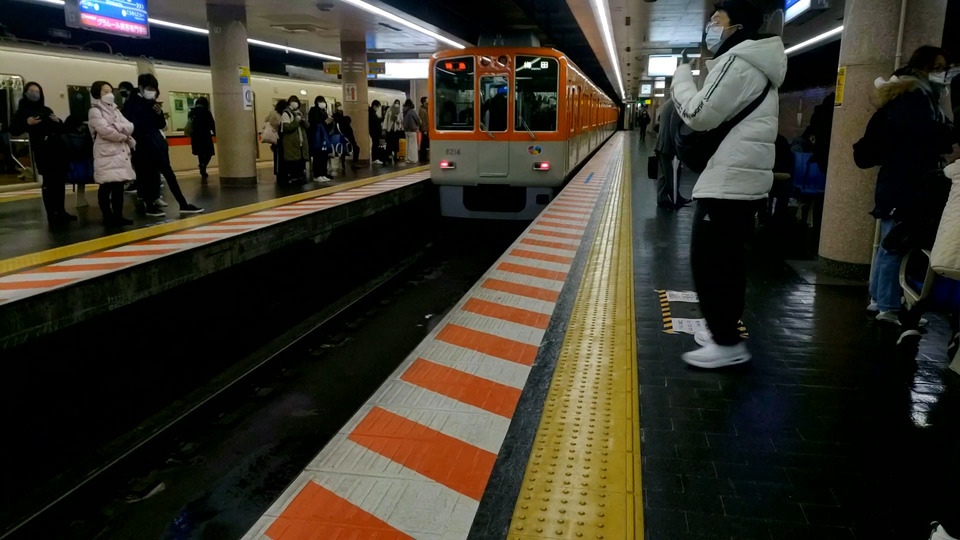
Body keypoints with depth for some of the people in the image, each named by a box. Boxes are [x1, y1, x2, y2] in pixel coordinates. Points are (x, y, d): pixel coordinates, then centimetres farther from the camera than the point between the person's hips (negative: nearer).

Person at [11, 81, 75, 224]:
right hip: (42, 151, -5)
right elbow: (13, 130, -4)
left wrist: (58, 122, 3)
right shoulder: (22, 111, 5)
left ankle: (61, 212, 15)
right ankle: (51, 215, -2)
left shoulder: (47, 110, 19)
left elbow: (60, 130, 24)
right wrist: (27, 123, -19)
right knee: (48, 182, -7)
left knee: (60, 181, 6)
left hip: (57, 149, 5)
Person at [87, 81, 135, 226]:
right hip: (106, 153, -7)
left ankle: (118, 216, 12)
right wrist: (124, 136, -4)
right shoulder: (95, 110, -2)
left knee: (119, 185, 7)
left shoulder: (114, 109, 20)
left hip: (121, 151, 7)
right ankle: (108, 217, -2)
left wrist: (116, 126, -10)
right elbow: (105, 130, -16)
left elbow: (130, 126, 7)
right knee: (107, 186, -7)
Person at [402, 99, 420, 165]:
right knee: (413, 145, -1)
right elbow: (418, 119, -8)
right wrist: (417, 126, 10)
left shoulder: (405, 112, 3)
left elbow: (404, 121, 8)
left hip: (406, 130, 6)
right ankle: (413, 159, -1)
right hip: (412, 130, -6)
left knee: (408, 145, 13)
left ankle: (408, 158, 16)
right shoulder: (412, 111, -14)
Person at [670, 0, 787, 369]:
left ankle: (728, 344, -4)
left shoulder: (737, 61, -11)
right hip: (744, 180, 11)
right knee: (728, 262, 15)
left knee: (708, 263, -8)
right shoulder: (754, 65, 23)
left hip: (727, 182, -11)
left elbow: (699, 115, -16)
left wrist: (681, 76, -1)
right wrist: (690, 81, 11)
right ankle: (725, 333, 24)